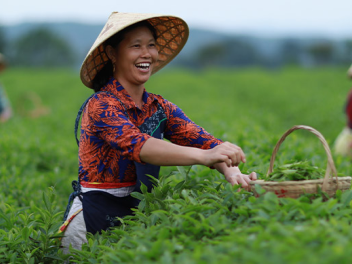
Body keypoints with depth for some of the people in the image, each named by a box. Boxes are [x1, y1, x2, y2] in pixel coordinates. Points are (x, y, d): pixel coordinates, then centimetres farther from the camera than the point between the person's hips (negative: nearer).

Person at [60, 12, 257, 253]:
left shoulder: (160, 108, 6)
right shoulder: (100, 106, -14)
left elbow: (202, 140, -9)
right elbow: (136, 145, -33)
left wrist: (233, 173, -31)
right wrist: (203, 156, -47)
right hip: (96, 215, -6)